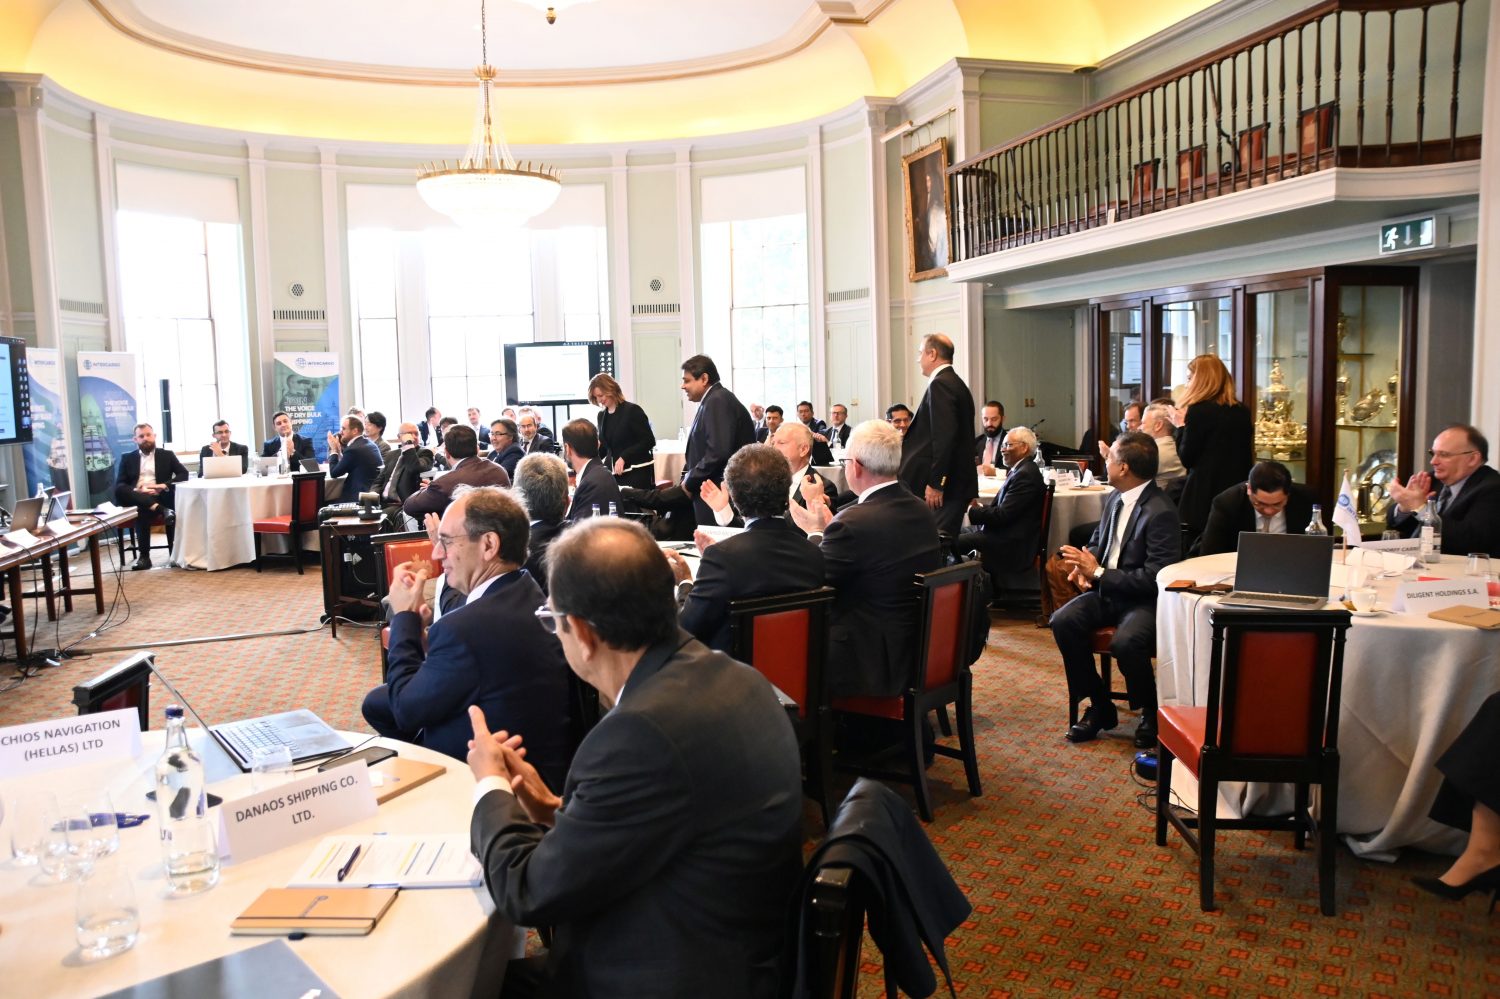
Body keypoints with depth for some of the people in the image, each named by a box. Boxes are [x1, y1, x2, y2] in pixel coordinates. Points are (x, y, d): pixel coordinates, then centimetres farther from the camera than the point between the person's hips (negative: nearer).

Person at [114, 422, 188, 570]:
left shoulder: (167, 455, 17)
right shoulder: (127, 458, 19)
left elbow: (184, 474, 4)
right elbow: (119, 485, 7)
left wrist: (163, 485, -14)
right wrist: (137, 490, -15)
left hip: (160, 496, -1)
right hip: (135, 498, 1)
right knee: (119, 492, -32)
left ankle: (144, 555, -30)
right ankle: (161, 509, -43)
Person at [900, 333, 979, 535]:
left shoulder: (940, 384, -13)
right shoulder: (956, 383, 18)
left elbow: (944, 437, -22)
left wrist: (935, 484, -21)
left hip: (945, 483, -10)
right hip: (957, 483, 10)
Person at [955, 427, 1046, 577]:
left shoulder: (1026, 474, -17)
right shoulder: (1020, 470, 15)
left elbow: (1001, 515, -21)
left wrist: (971, 510, -10)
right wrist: (980, 507, -2)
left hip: (1011, 546, -11)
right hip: (1003, 532, 11)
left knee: (951, 543, -18)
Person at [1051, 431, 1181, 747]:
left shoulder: (1161, 513, -19)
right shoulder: (1116, 500, 5)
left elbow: (1156, 577, -22)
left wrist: (1098, 573, -19)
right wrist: (1085, 565, -3)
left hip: (1145, 599, -7)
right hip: (1108, 591, 7)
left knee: (1125, 642, -34)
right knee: (1063, 621, -17)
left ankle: (1152, 711, -3)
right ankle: (1100, 706, -1)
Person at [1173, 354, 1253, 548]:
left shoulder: (1198, 410, -12)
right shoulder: (1242, 411, 9)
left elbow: (1186, 458, -8)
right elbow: (1247, 458, 15)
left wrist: (1181, 426, 2)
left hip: (1204, 496, -7)